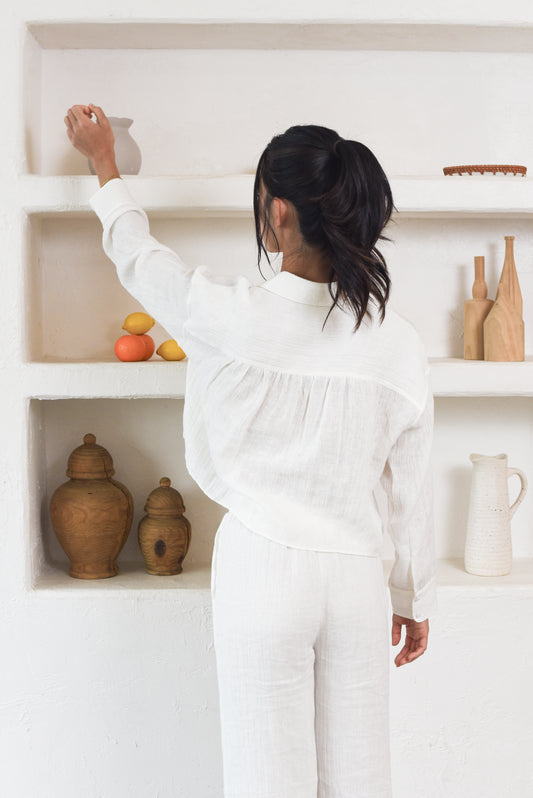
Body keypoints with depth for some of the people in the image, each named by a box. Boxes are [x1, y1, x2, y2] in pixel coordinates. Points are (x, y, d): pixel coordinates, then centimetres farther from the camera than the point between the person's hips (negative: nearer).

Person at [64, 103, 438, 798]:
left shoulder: (232, 316, -14)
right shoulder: (398, 341, -5)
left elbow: (138, 255, 6)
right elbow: (411, 492, 3)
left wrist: (103, 159, 24)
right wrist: (416, 598, 17)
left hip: (263, 565, -3)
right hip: (356, 572, 3)